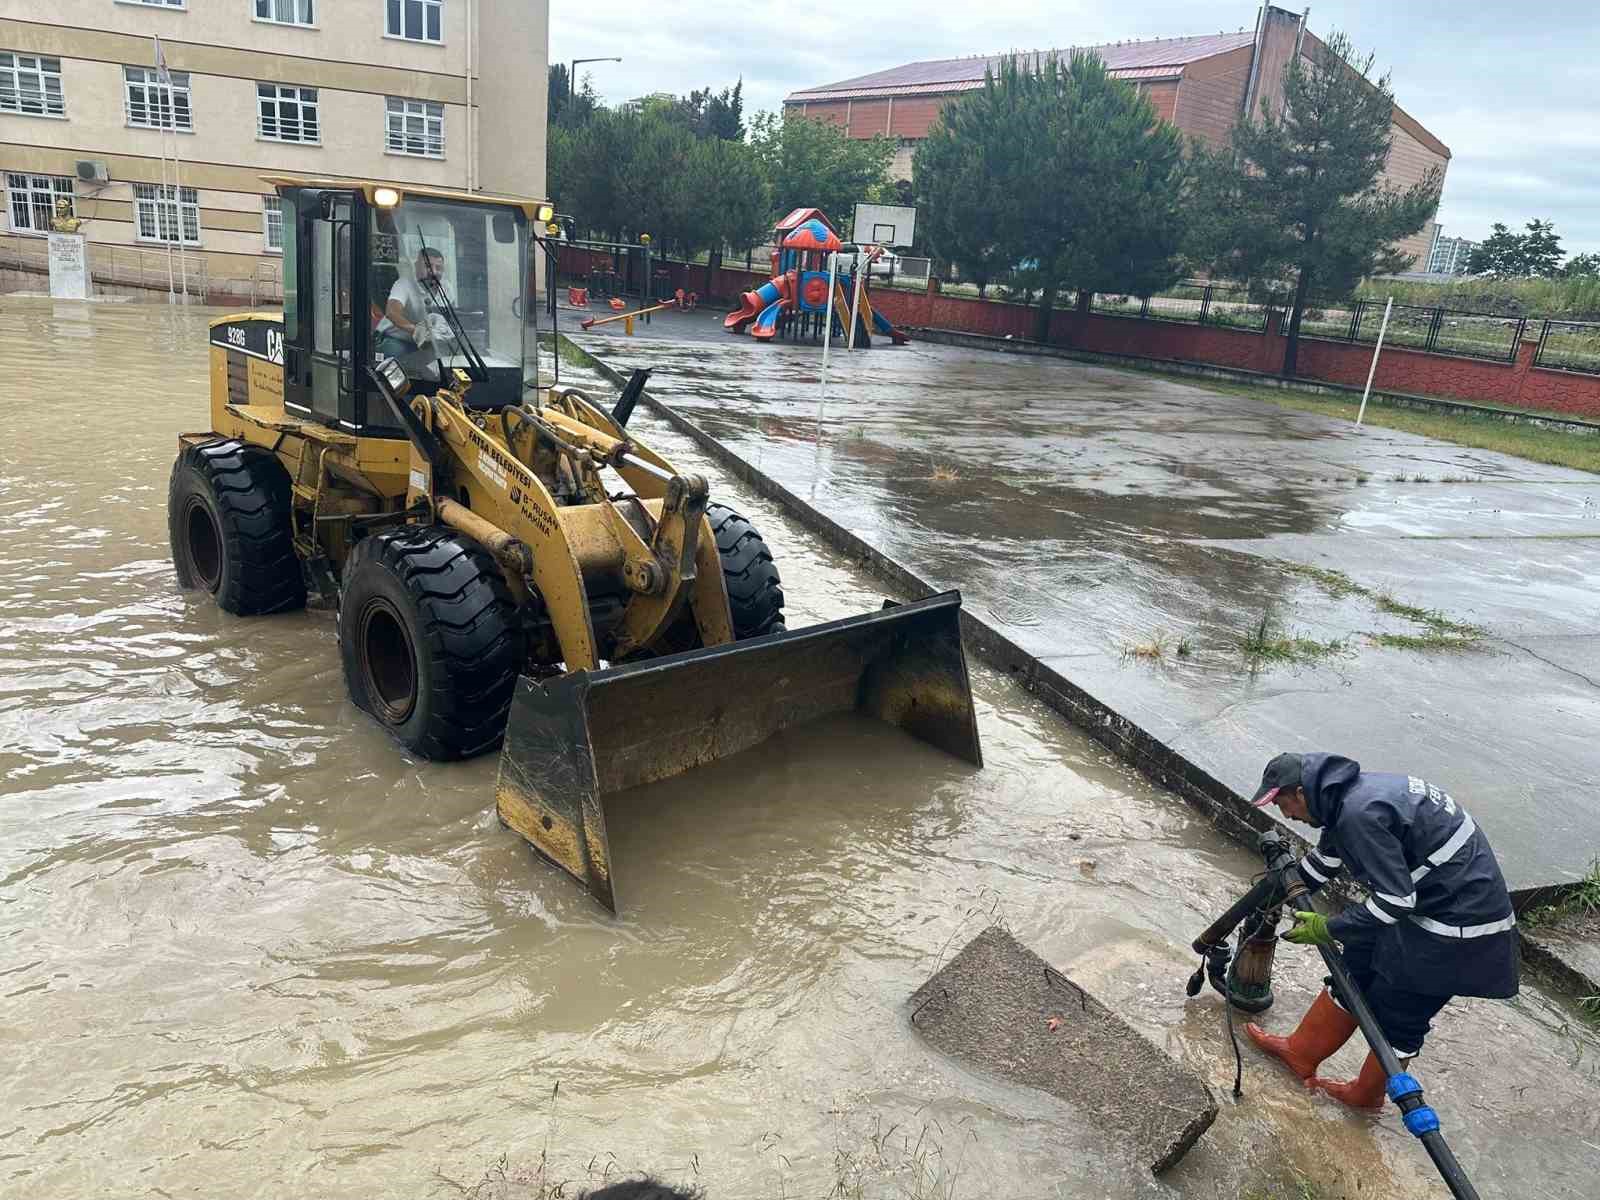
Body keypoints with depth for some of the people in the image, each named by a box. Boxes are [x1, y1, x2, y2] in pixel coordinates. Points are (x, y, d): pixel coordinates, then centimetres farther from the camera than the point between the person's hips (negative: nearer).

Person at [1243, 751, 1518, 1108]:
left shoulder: (1360, 814, -28)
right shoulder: (1349, 793, 3)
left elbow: (1395, 899, -27)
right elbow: (1323, 861, 19)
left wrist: (1328, 929, -17)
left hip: (1458, 924, -9)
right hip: (1425, 899, 9)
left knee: (1398, 1015, 6)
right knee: (1356, 968, 15)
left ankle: (1366, 1095, 27)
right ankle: (1299, 1053, 28)